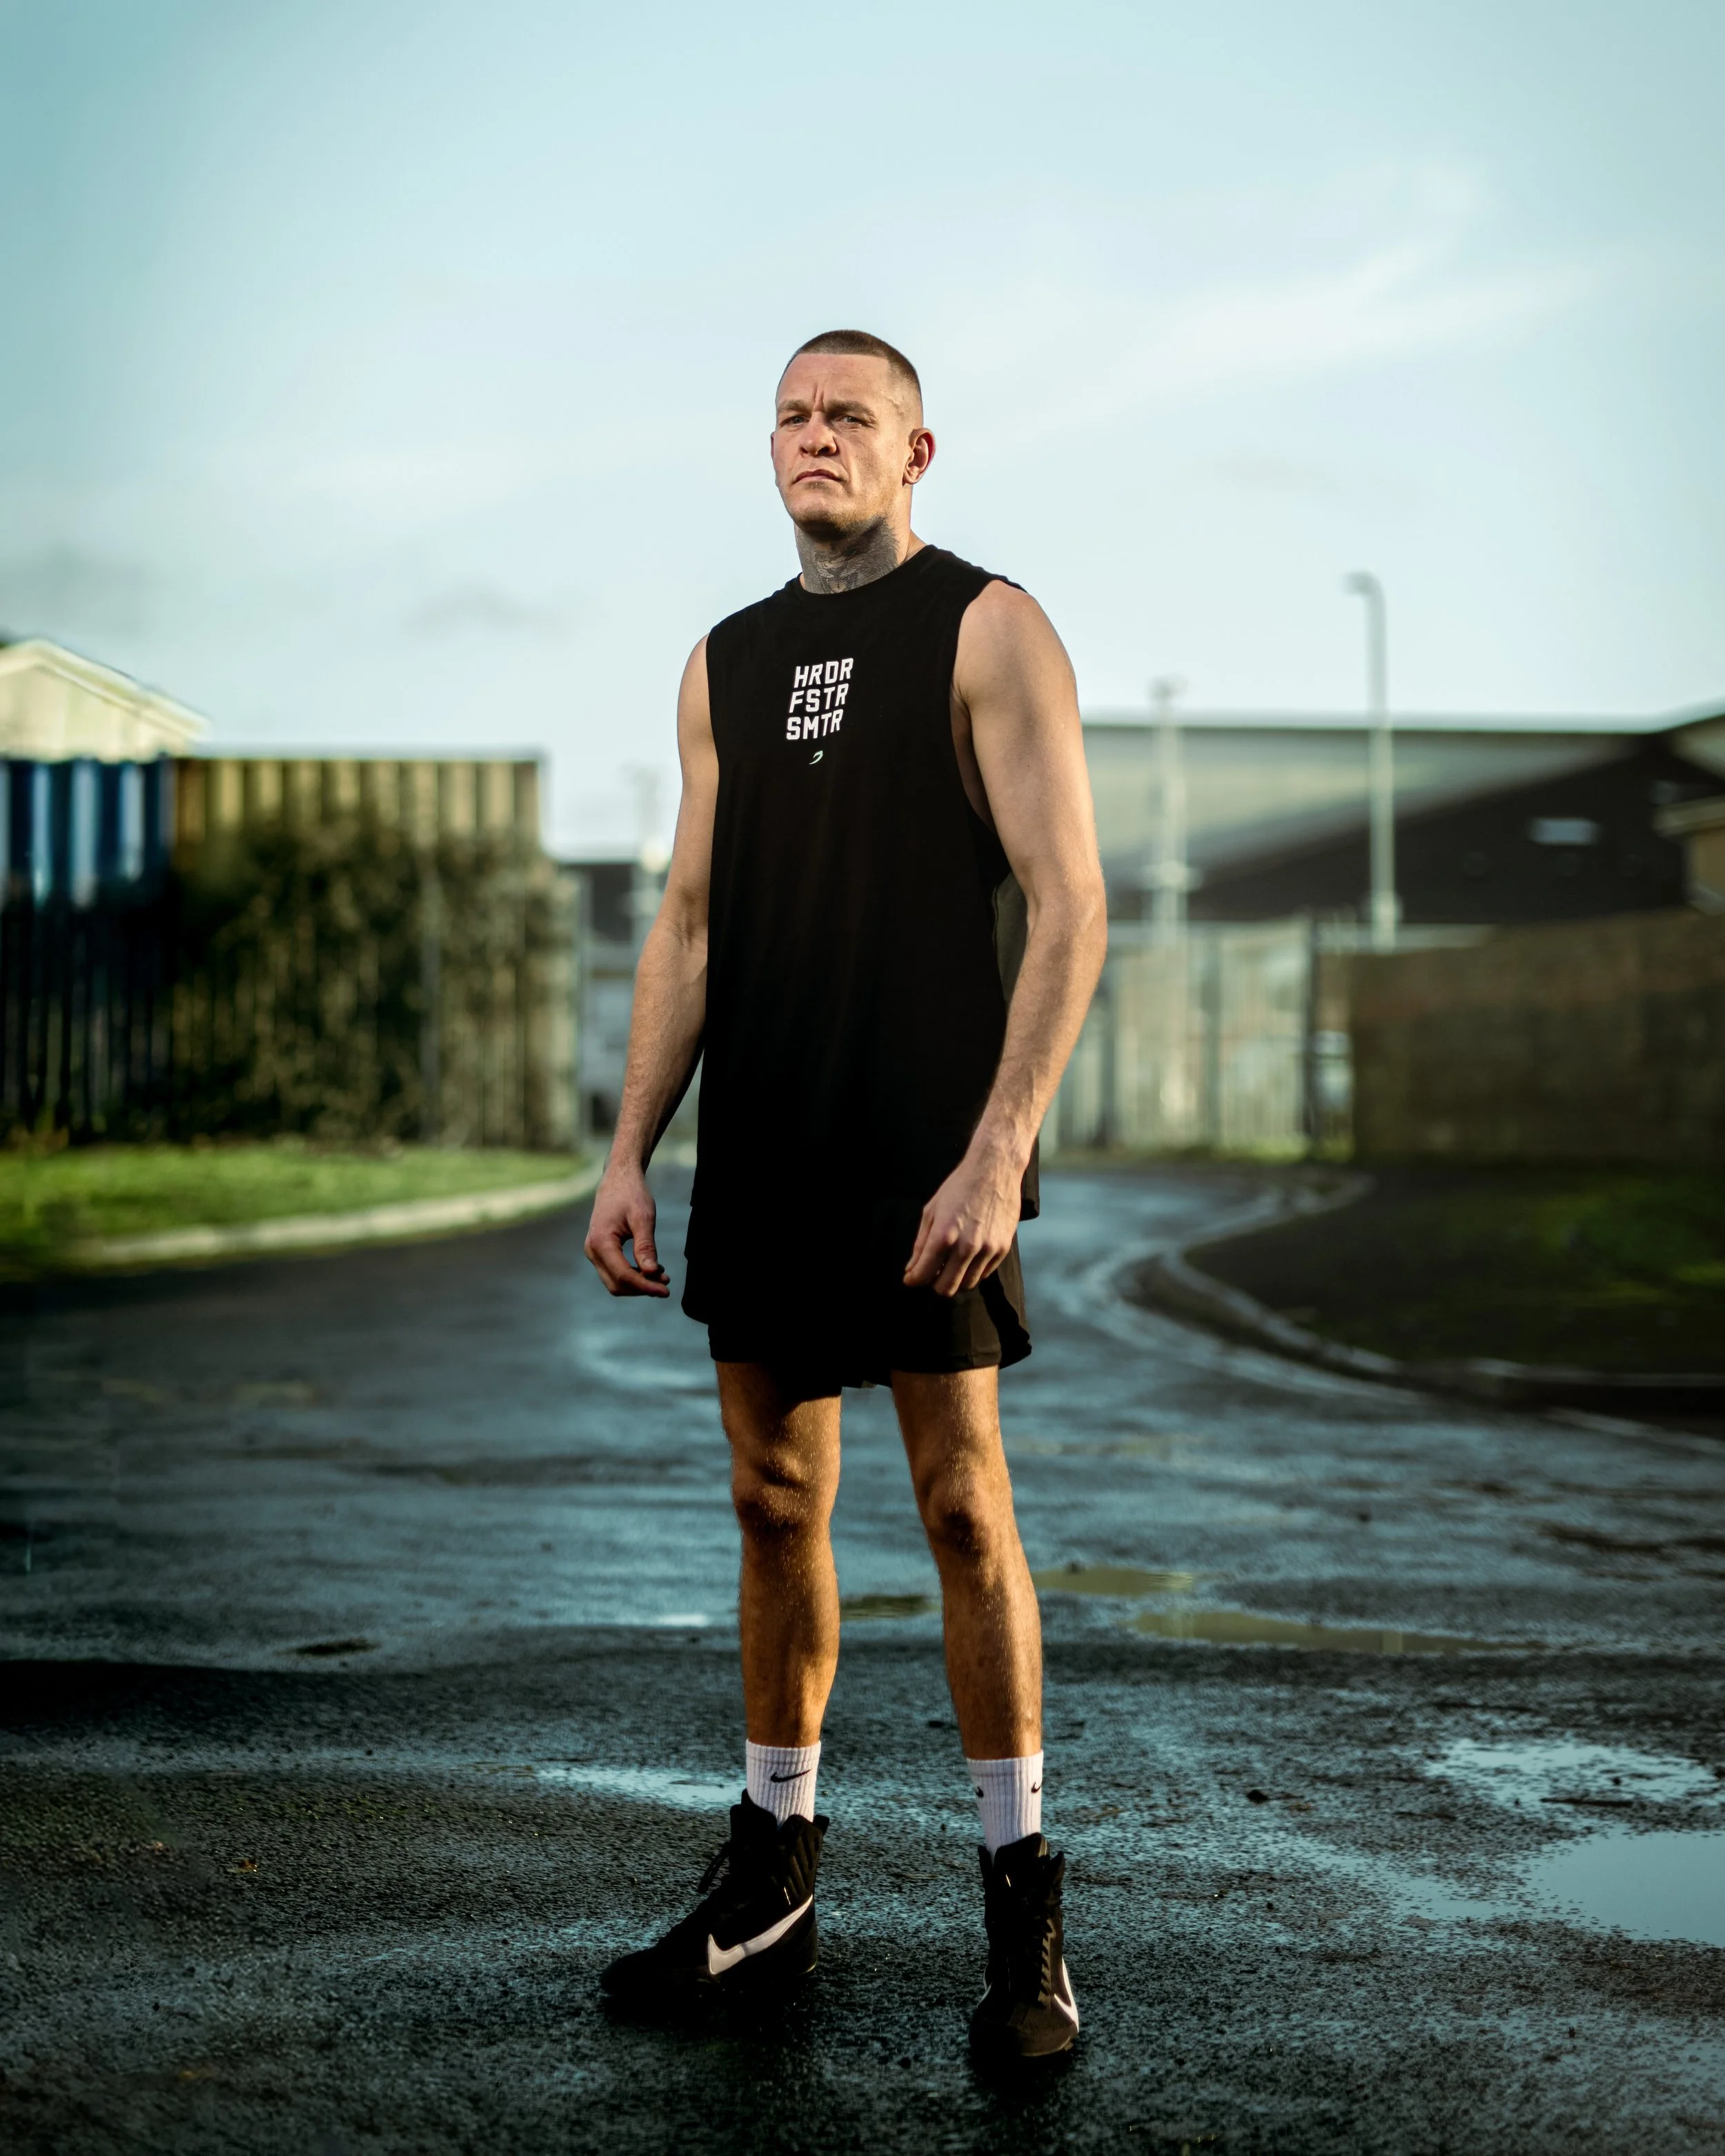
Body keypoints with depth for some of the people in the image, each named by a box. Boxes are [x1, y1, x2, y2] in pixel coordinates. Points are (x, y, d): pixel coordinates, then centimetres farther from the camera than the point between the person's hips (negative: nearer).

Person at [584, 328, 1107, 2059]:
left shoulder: (987, 631, -2)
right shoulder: (726, 663, 15)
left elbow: (1068, 904, -9)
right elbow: (689, 921, 15)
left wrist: (999, 1152, -18)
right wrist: (630, 1153, 7)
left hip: (924, 1154, -5)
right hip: (760, 1151, 6)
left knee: (961, 1501, -4)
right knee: (774, 1502, 10)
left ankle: (1021, 1901, 6)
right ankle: (770, 1882, 20)